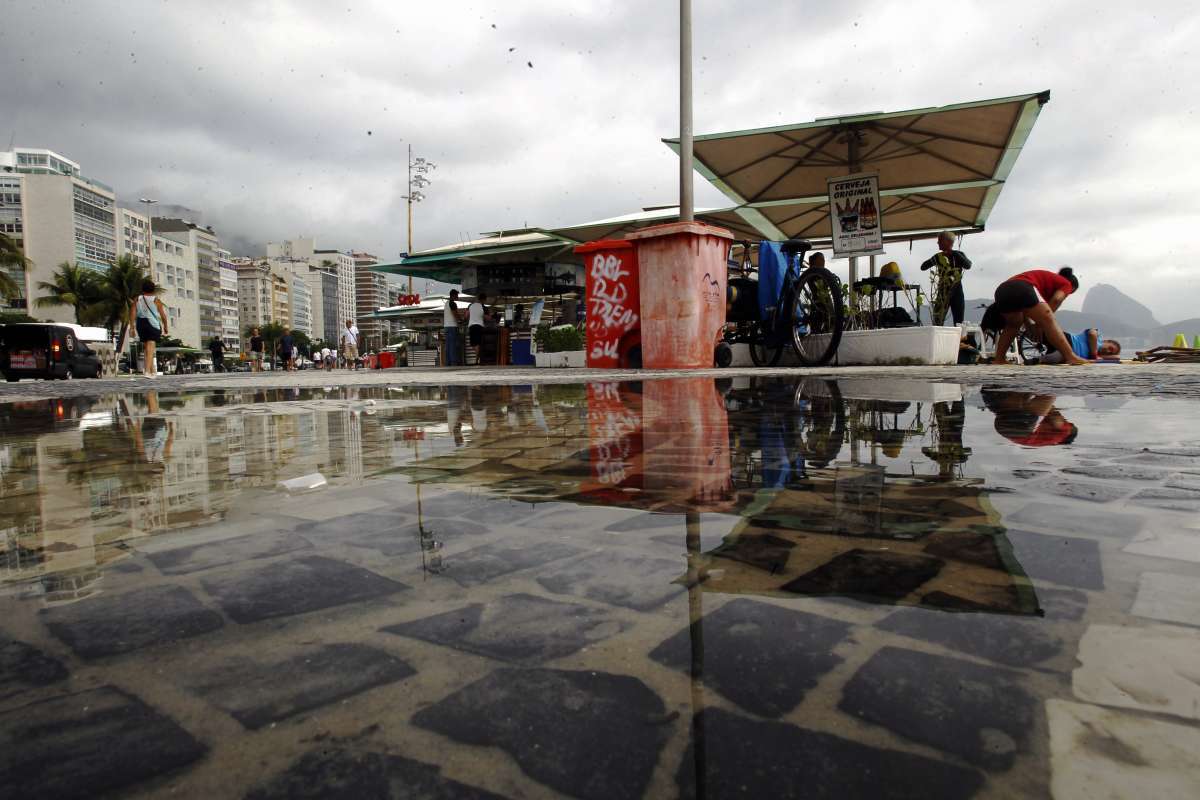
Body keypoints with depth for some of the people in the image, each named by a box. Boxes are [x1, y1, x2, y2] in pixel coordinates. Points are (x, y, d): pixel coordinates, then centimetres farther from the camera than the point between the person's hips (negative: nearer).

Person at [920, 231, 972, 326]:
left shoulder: (959, 255, 1)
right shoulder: (938, 257, 5)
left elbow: (968, 266, -17)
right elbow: (923, 267, -3)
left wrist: (954, 254, -22)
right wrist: (933, 261, -20)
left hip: (957, 291, -1)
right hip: (942, 292, 1)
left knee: (959, 323, 2)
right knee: (937, 322, -6)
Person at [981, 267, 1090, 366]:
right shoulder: (1066, 283, 23)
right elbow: (1056, 300, 1)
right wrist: (1040, 323, 6)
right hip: (1022, 288, -7)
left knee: (1013, 326, 27)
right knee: (1049, 321, -5)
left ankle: (999, 360, 23)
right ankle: (1071, 357, -14)